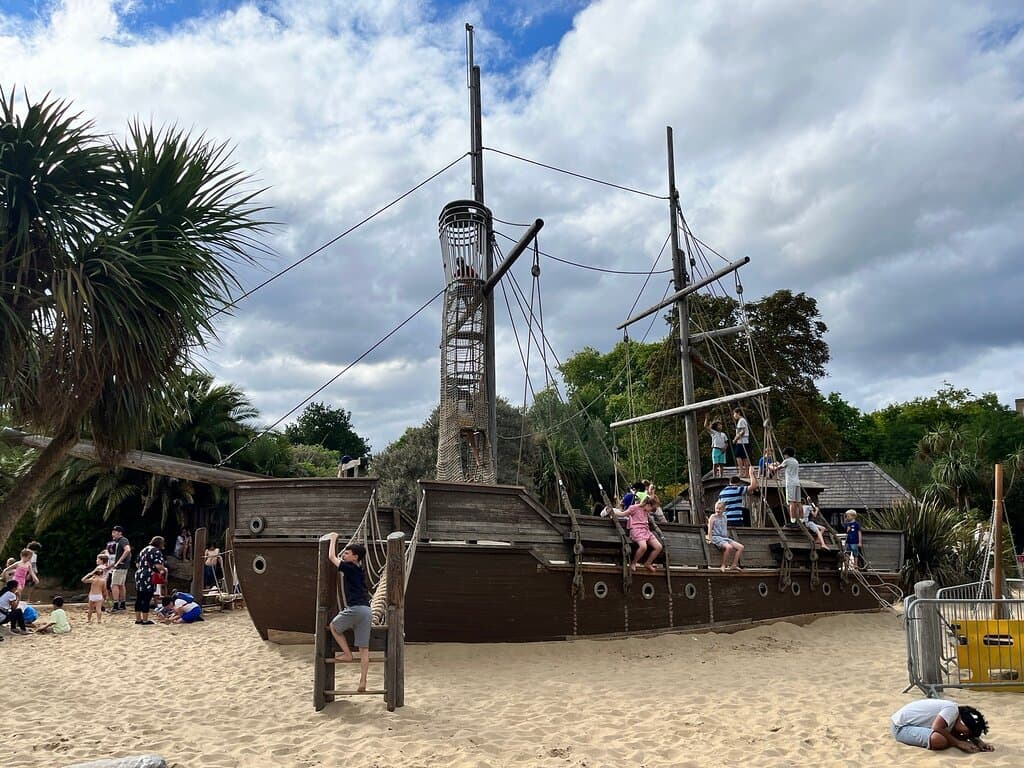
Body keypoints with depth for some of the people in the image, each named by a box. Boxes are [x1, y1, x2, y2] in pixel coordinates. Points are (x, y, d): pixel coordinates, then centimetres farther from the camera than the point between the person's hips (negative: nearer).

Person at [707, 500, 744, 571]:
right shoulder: (713, 517, 0)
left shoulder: (725, 517, 17)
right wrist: (710, 540, -14)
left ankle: (734, 565, -7)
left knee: (740, 547, -8)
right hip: (716, 537, -7)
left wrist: (727, 539, 18)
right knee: (729, 547, -34)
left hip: (725, 538, 7)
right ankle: (723, 565, -22)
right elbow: (710, 529, -6)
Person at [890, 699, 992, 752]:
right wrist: (958, 743, -20)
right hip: (900, 726, -10)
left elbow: (972, 734, 17)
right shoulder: (952, 709, -22)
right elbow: (936, 728, -32)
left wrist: (979, 742, -3)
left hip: (913, 721, 10)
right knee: (940, 739, -29)